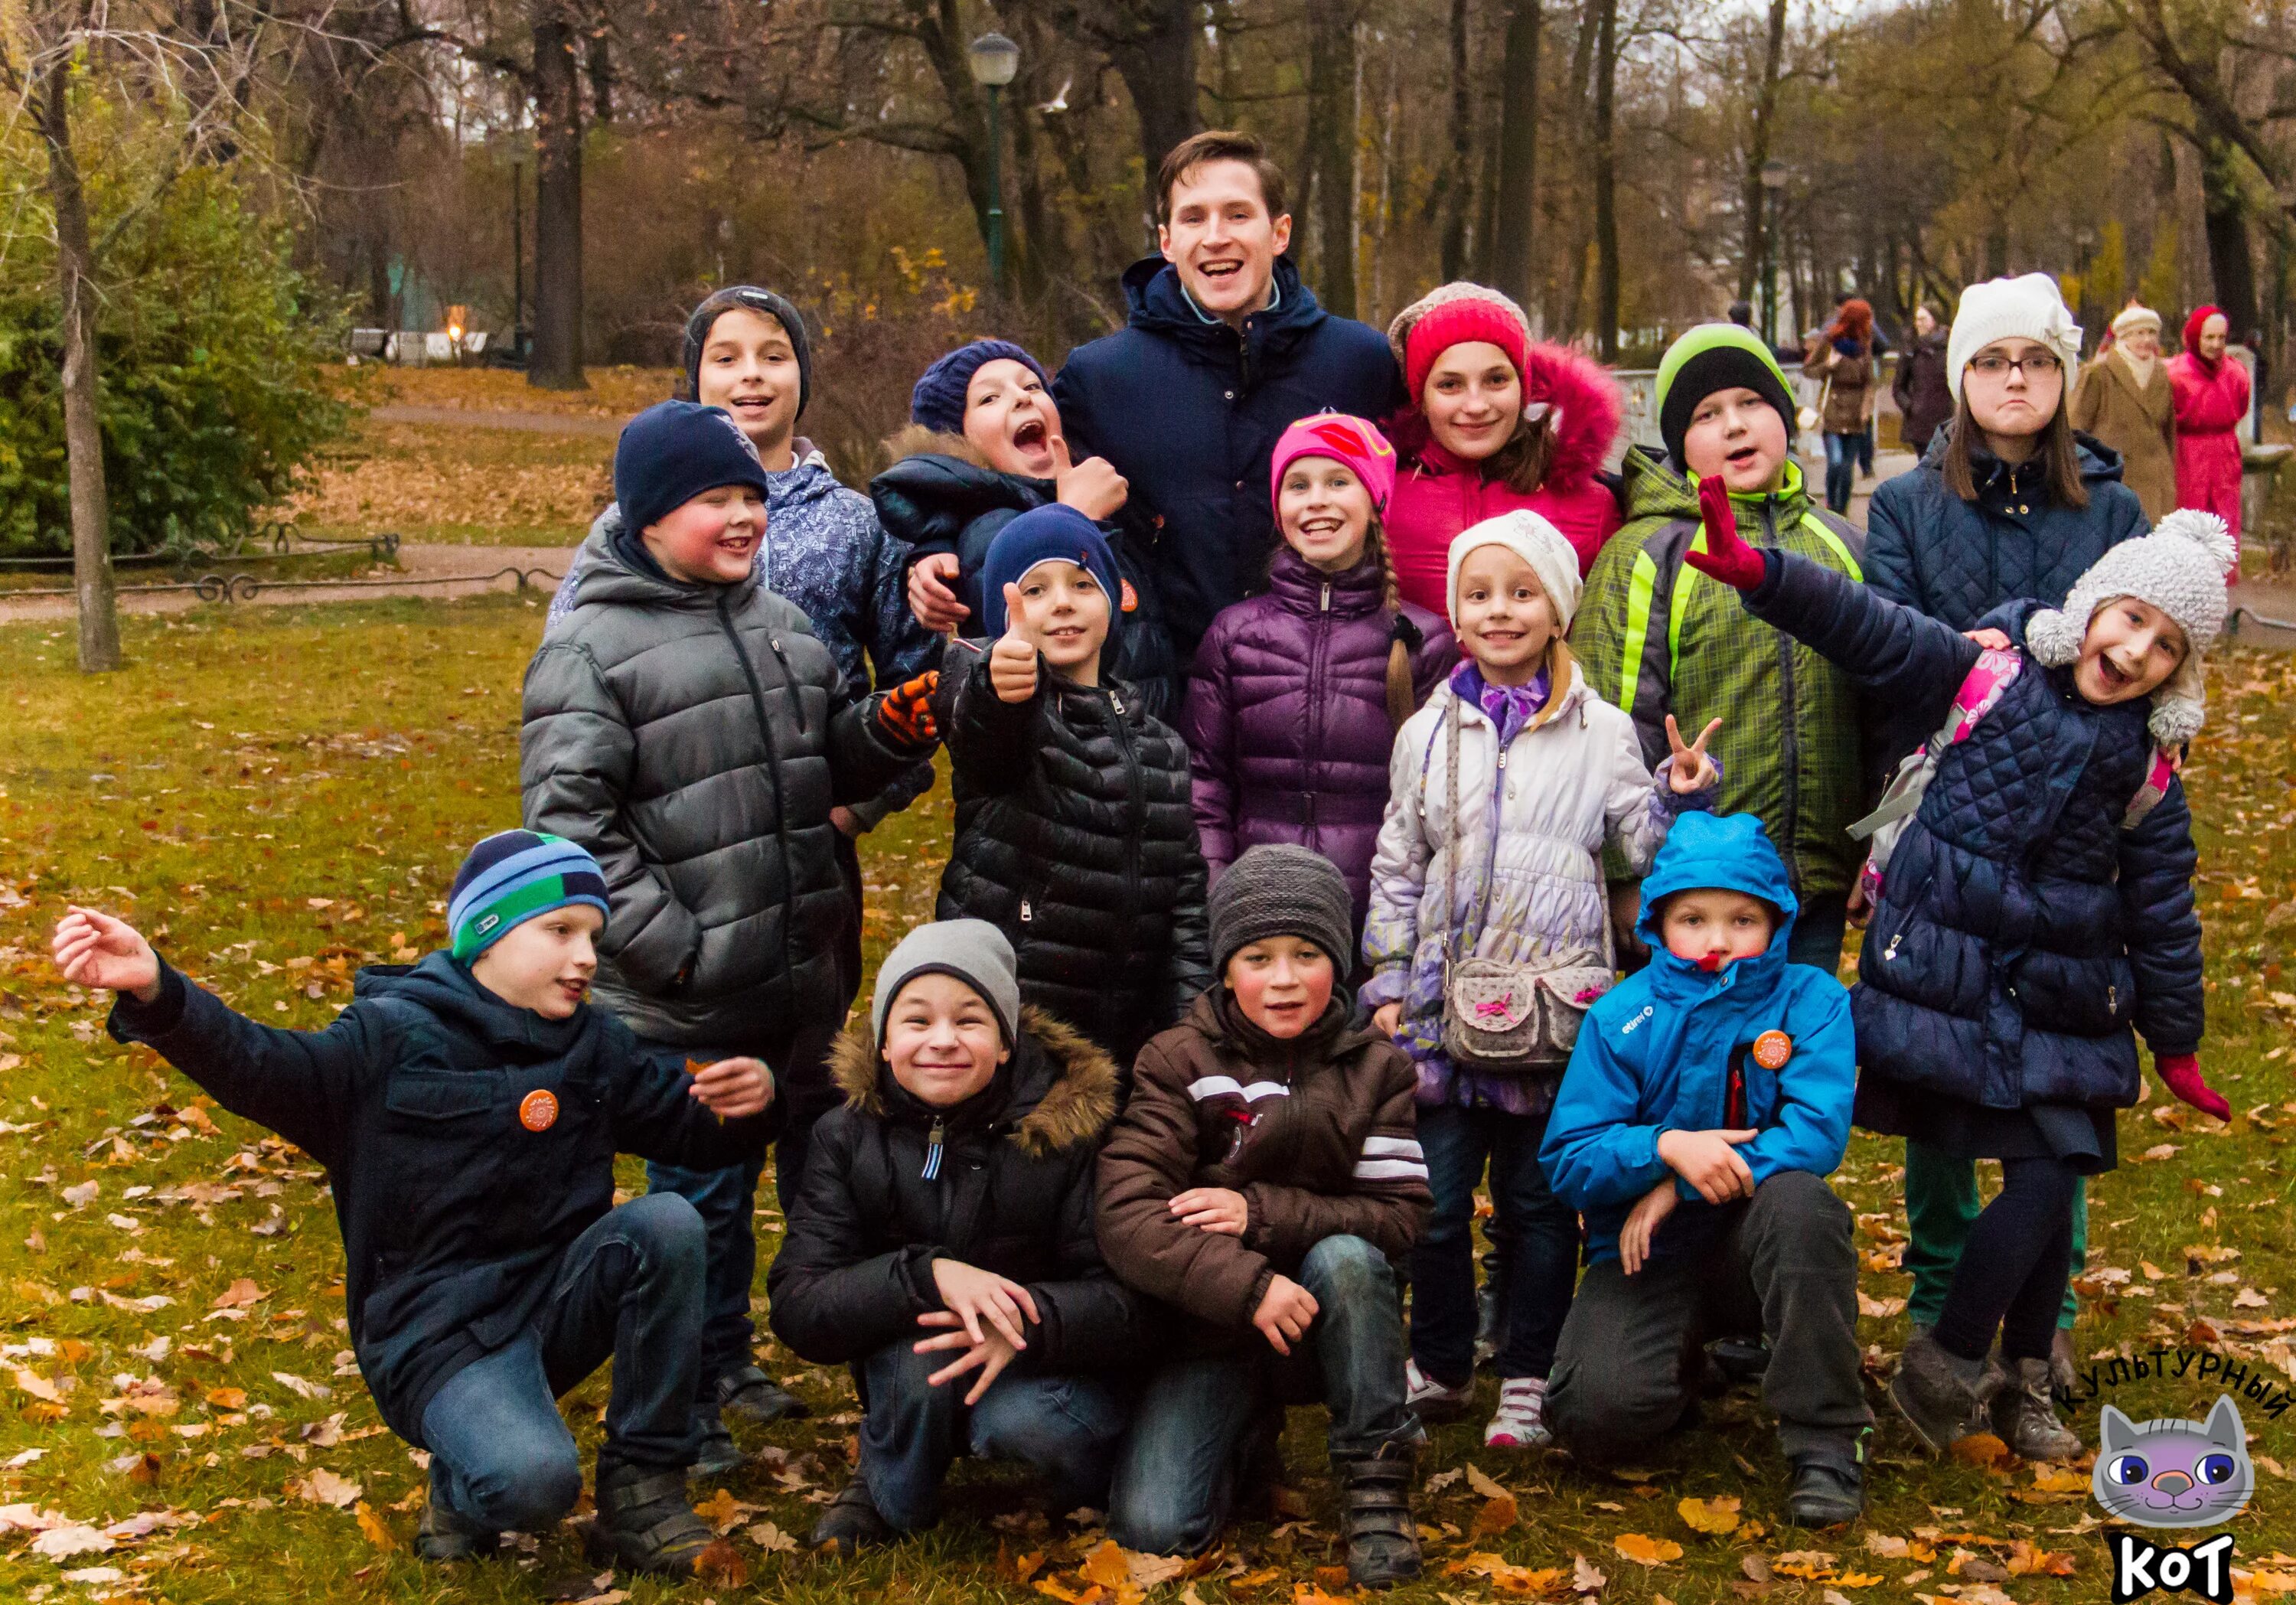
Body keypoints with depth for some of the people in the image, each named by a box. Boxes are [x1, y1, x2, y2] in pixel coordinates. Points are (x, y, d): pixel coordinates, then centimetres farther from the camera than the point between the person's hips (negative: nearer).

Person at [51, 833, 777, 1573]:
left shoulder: (595, 1048, 9)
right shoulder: (396, 1039, -7)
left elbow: (691, 1123, 15)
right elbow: (257, 1067, -20)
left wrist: (749, 1097, -10)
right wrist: (154, 993, -40)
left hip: (556, 1307, 5)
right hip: (440, 1339, -5)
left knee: (667, 1222, -24)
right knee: (532, 1483, -33)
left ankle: (642, 1485, -10)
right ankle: (463, 1485, 7)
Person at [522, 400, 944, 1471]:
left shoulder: (780, 620, 12)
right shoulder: (590, 647, -9)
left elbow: (833, 761, 23)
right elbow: (568, 819, -14)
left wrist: (890, 728, 1)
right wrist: (667, 945, -19)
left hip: (803, 978, 8)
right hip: (687, 1002, -7)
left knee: (824, 1164, 18)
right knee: (701, 1191, 2)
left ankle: (728, 1358, 36)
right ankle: (686, 1400, 20)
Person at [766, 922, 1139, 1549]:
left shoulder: (1070, 1126, -13)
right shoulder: (849, 1137, -8)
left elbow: (1131, 1301, -17)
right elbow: (796, 1309, -17)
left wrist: (1028, 1321, -38)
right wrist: (929, 1274, -34)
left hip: (1053, 1372, -1)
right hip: (915, 1386, 2)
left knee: (1023, 1419, -34)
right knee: (922, 1344, -31)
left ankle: (1092, 1473, 1)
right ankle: (887, 1494, -1)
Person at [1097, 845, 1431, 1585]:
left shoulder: (1375, 1067, 0)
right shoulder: (1178, 1064, -6)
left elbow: (1400, 1217, -11)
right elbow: (1126, 1217, -18)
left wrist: (1262, 1213, -23)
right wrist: (1246, 1284, -32)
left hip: (1333, 1324, 0)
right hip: (1211, 1330, 0)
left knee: (1346, 1257, -33)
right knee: (1151, 1528, -20)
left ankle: (1376, 1474, -14)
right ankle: (1242, 1433, 15)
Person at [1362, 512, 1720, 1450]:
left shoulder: (1602, 731, 4)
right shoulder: (1429, 733, 8)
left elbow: (1646, 847, 5)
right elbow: (1396, 868, 11)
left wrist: (1685, 797, -14)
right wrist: (1387, 984, 6)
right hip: (1445, 1001, 2)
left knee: (1538, 1200, 6)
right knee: (1435, 1200, 7)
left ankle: (1529, 1380, 16)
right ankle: (1440, 1366, 23)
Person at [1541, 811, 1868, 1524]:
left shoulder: (1812, 1002, -4)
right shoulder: (1622, 1016, -5)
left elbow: (1817, 1133, -18)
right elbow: (1568, 1159, -9)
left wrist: (1678, 1188, -23)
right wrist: (1666, 1148, -29)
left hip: (1758, 1247, 0)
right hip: (1649, 1254, 0)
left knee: (1798, 1198, -36)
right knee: (1596, 1415, -25)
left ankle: (1826, 1441, -23)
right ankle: (1684, 1370, 13)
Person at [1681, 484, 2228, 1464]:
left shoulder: (2148, 766, 4)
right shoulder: (1989, 671, -5)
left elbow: (2162, 913, 10)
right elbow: (1868, 630, -15)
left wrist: (2175, 1042, 15)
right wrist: (1758, 573, -30)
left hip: (2061, 1007, 3)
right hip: (1946, 978, -3)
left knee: (2055, 1180, 2)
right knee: (2040, 1180, -8)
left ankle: (2025, 1382, 22)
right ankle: (1943, 1366, 10)